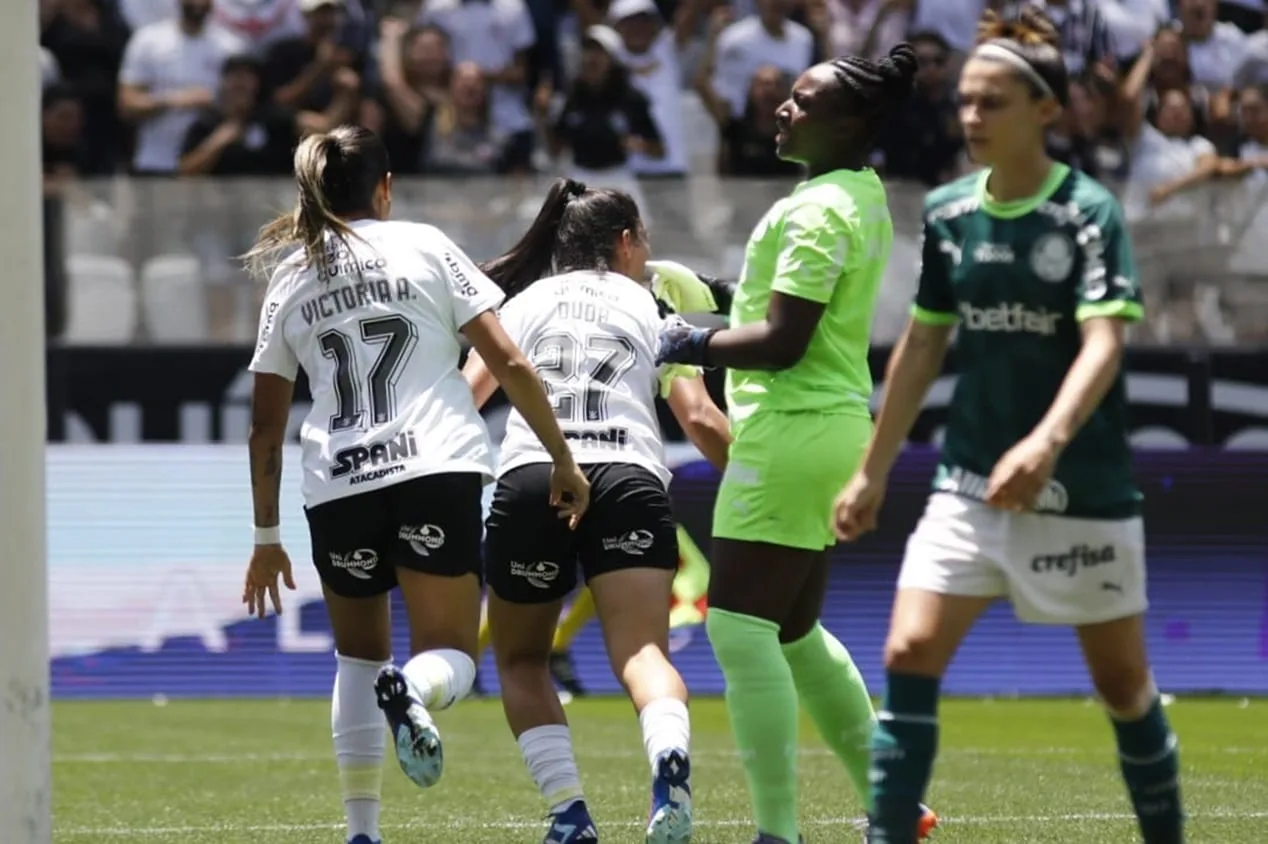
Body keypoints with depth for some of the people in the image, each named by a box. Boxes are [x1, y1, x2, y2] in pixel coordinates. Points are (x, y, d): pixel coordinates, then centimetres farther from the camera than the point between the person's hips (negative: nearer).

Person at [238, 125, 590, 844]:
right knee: (451, 657, 2)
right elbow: (508, 362, 0)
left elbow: (266, 427, 15)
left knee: (360, 655, 21)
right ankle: (412, 693, -35)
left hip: (338, 486, 2)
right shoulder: (424, 246, 8)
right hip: (437, 473, -2)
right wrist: (563, 459, 6)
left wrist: (267, 537, 22)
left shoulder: (289, 280, 15)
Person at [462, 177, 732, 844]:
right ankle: (670, 760, -46)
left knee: (521, 662, 17)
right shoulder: (655, 310, 20)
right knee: (643, 652, -13)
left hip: (530, 480, 1)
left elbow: (466, 394, 11)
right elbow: (700, 419, 14)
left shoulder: (524, 301, 22)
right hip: (631, 481, -1)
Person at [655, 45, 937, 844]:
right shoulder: (865, 195, 13)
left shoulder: (816, 211, -17)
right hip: (835, 424, 10)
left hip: (792, 434, -10)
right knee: (795, 632, 18)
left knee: (741, 627, -9)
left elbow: (783, 343, -22)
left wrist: (692, 343, -9)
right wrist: (717, 326, 15)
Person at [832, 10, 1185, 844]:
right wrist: (874, 472, 14)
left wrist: (1046, 443, -38)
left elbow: (1103, 344, -22)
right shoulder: (948, 213, 4)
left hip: (1081, 490, -4)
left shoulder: (1089, 213, -11)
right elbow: (923, 344, 14)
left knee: (1123, 683, 6)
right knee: (909, 656, -11)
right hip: (970, 484, 4)